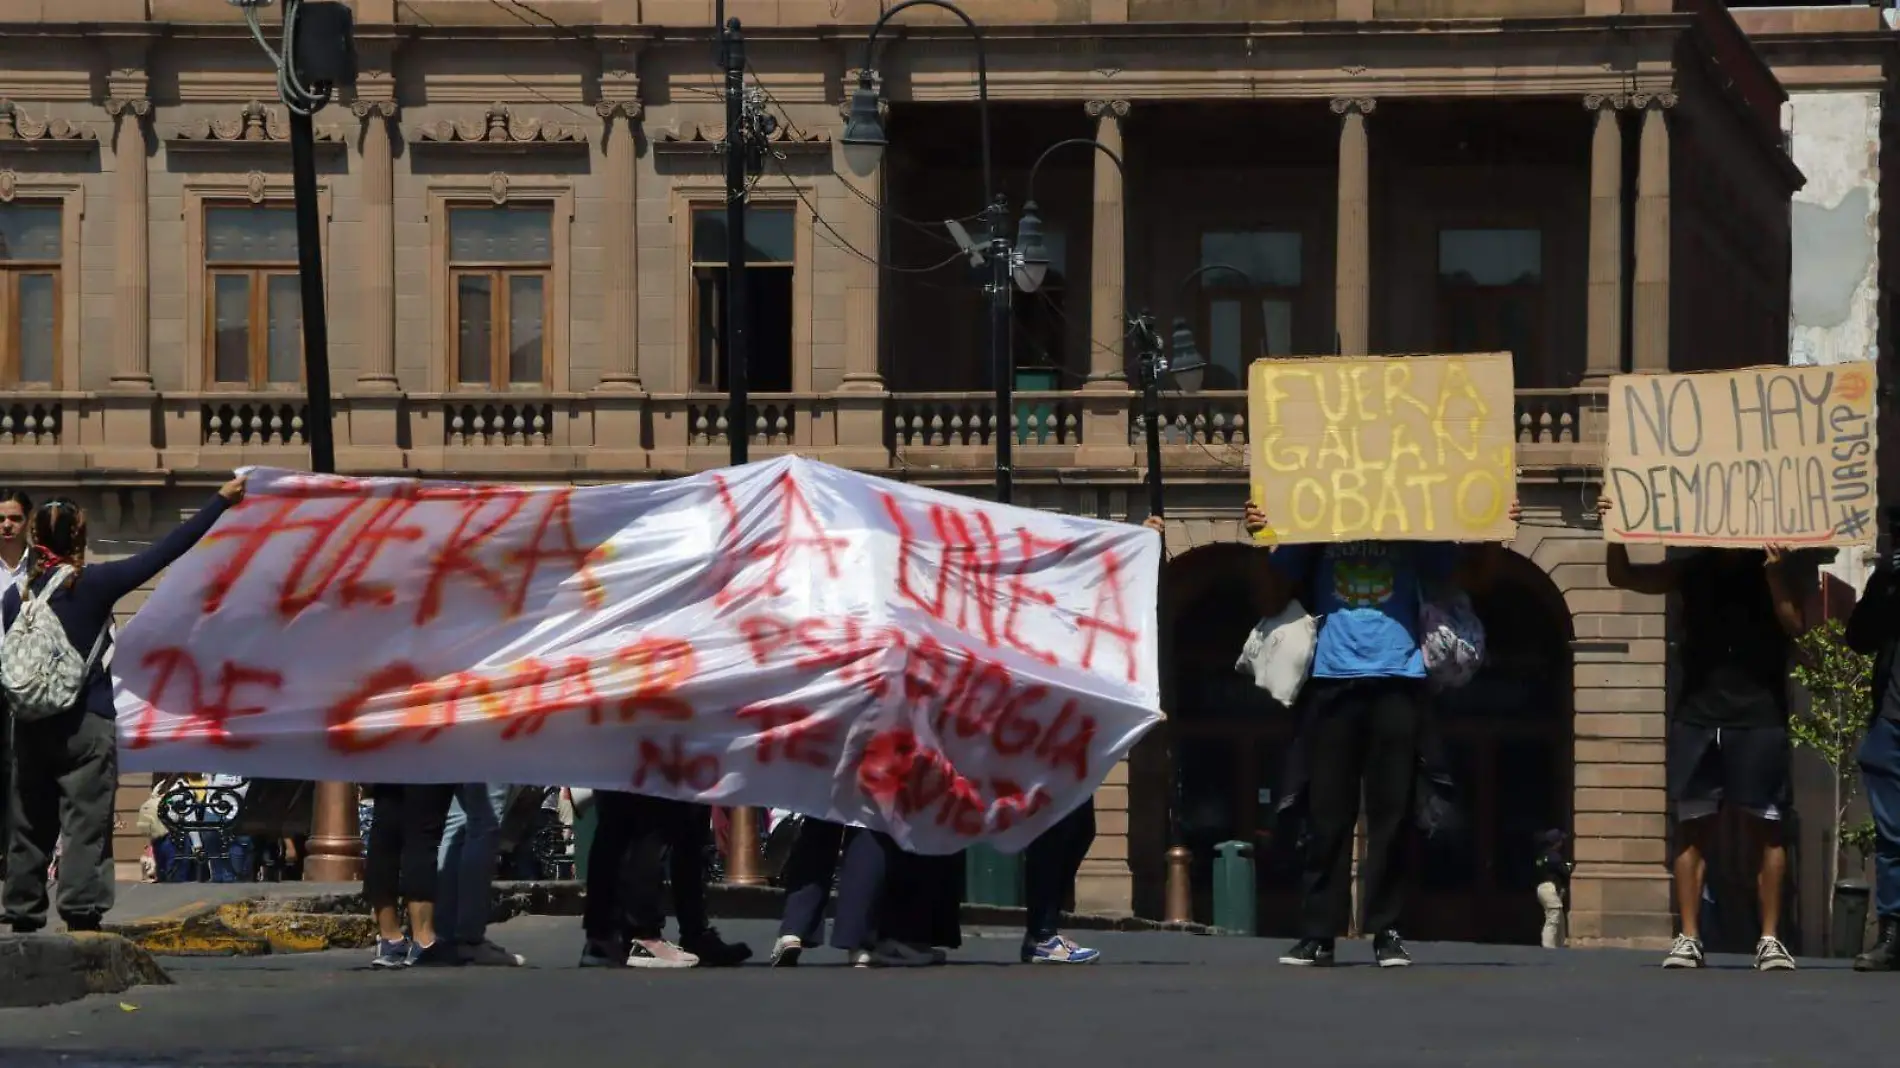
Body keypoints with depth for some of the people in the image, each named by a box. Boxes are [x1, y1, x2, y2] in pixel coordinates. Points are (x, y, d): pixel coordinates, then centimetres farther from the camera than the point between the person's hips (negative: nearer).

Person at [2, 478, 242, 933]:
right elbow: (166, 551, -7)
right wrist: (221, 502, -1)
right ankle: (82, 916, -11)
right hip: (86, 725, -4)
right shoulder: (94, 583, -8)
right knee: (86, 826, -4)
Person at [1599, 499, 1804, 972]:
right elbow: (1624, 577, 7)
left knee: (1764, 825, -3)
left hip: (1758, 719, -2)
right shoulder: (1694, 569, 9)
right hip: (1697, 716, 2)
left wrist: (1776, 576, -19)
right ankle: (1688, 937, 2)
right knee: (1693, 825, 0)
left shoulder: (1775, 569, 5)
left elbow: (1794, 626, -6)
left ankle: (1770, 938, 0)